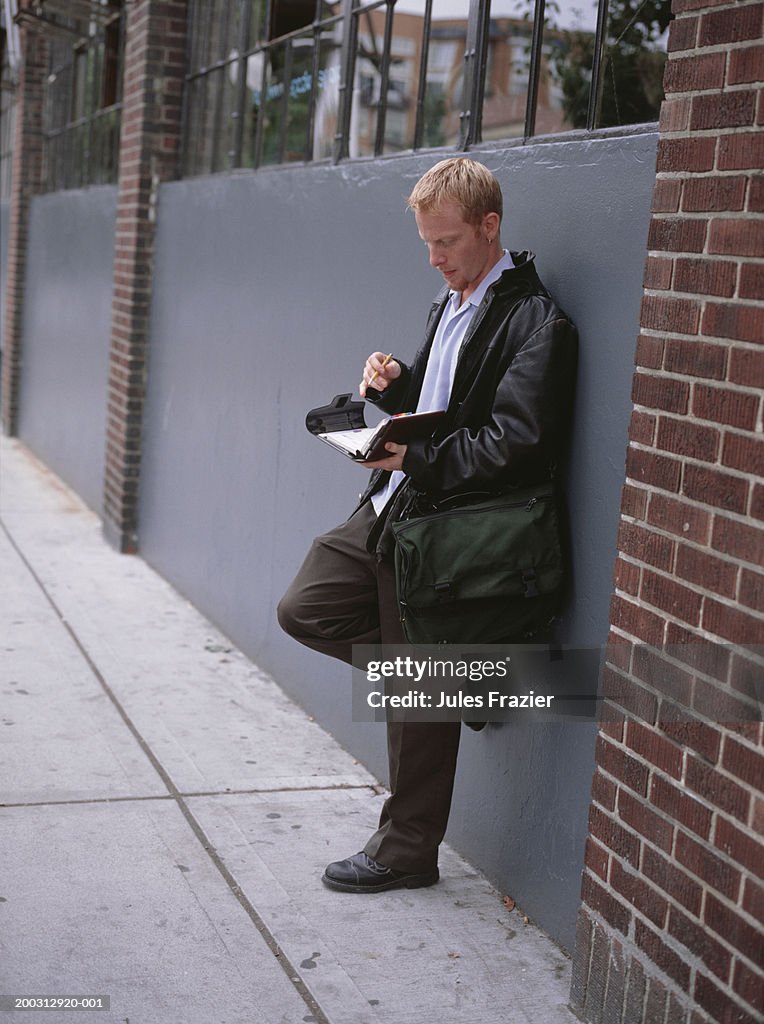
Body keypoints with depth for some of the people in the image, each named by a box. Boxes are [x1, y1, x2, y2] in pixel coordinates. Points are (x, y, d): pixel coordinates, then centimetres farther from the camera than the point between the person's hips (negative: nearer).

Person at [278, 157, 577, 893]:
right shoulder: (451, 302, 14)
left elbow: (515, 446, -23)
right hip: (390, 509, 9)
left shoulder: (535, 322, -15)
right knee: (304, 610, 11)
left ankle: (406, 851, 18)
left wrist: (418, 459, -25)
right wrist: (394, 384, 2)